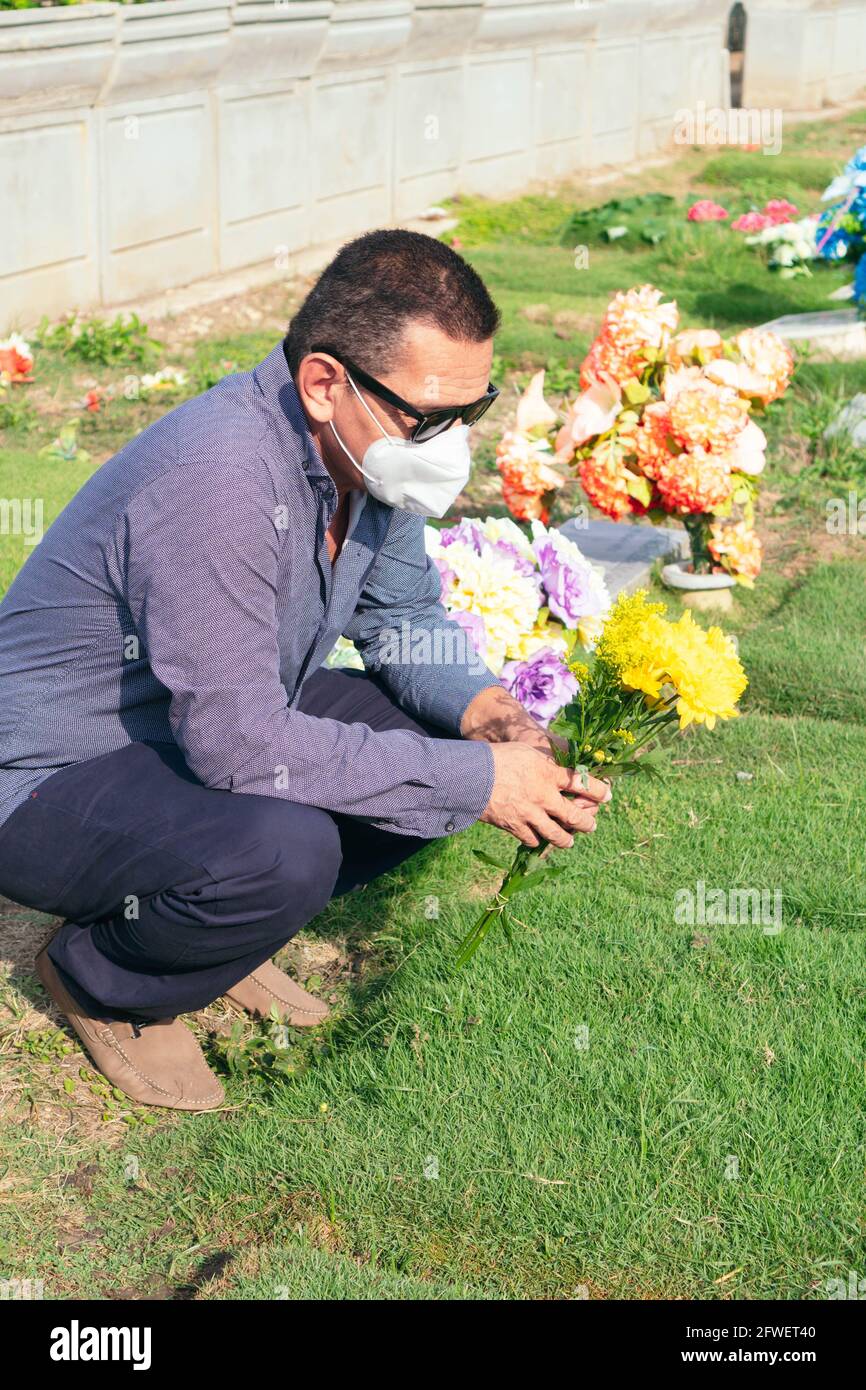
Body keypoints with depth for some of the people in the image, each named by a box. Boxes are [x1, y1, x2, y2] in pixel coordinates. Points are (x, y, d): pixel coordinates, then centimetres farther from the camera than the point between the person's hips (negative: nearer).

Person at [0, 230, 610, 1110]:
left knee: (446, 734, -3)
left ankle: (215, 921, 10)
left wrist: (491, 713, -14)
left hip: (217, 727, 9)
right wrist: (475, 781, -28)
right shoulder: (219, 476, -34)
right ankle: (100, 979, -2)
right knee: (283, 849, -35)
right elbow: (236, 742, -34)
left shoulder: (374, 444, -7)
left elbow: (403, 619, 7)